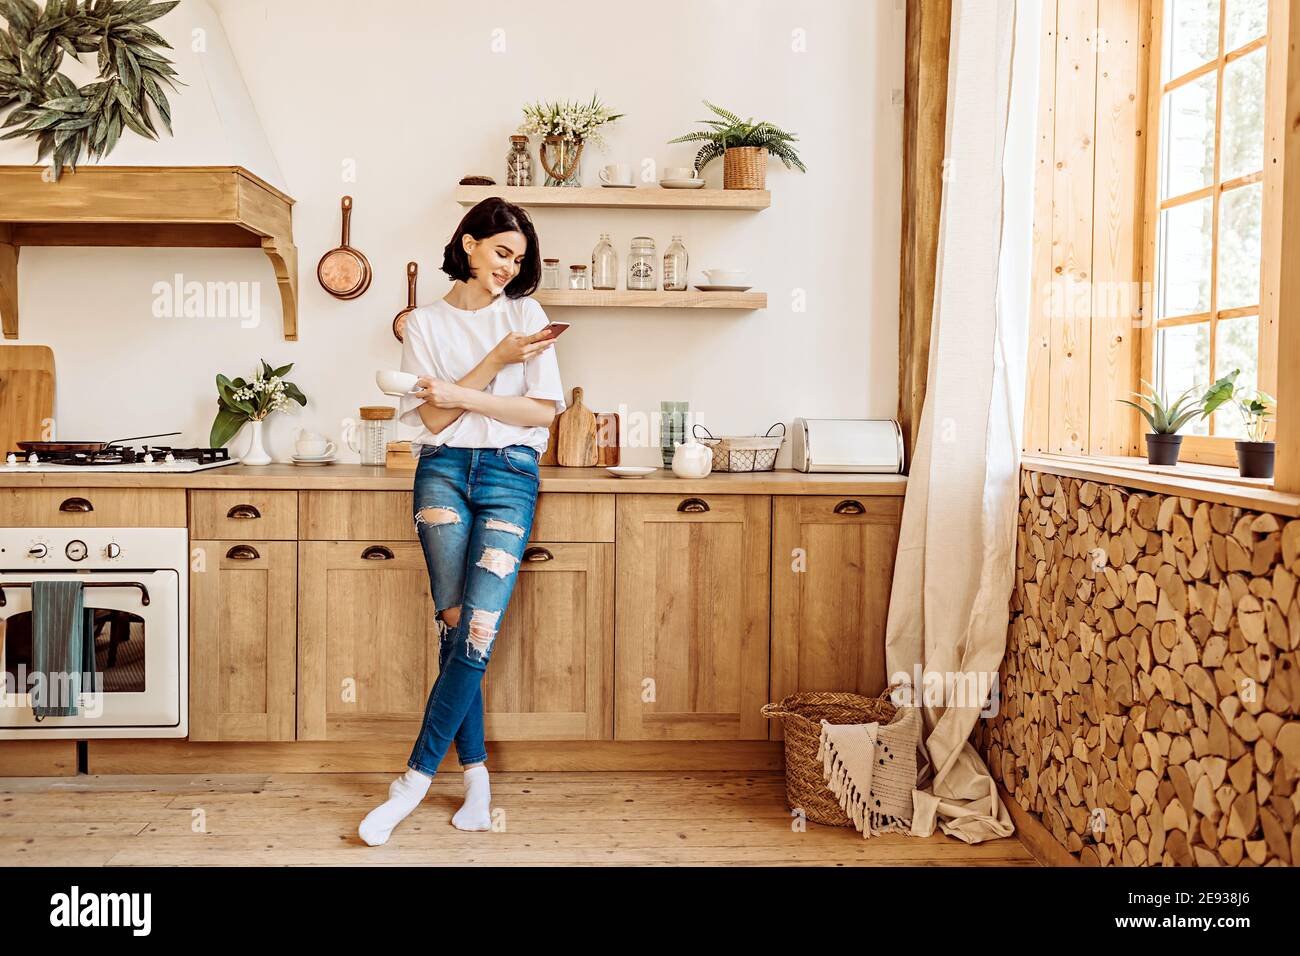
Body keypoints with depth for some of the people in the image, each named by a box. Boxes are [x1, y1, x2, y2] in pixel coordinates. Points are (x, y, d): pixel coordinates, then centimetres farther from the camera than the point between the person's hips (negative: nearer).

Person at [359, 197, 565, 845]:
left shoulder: (526, 313, 8)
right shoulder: (424, 323, 9)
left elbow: (543, 411, -1)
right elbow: (432, 415, -2)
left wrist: (464, 396, -9)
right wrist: (496, 360, -11)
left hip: (509, 474, 0)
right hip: (443, 471, 1)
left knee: (478, 631, -10)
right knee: (454, 625, -3)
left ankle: (416, 779, -2)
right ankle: (476, 778, 10)